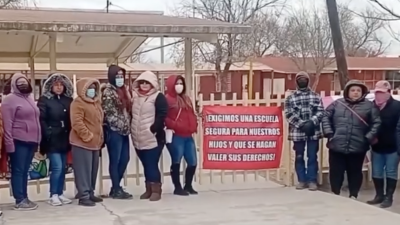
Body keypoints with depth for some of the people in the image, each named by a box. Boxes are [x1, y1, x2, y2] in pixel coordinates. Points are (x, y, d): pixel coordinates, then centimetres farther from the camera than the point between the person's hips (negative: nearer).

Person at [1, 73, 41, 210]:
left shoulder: (29, 98, 18)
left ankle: (24, 198, 17)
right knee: (18, 171, -3)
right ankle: (20, 201, -1)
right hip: (18, 142, -7)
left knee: (25, 171, 12)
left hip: (31, 141, 7)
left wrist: (37, 140, 17)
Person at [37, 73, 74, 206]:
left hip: (64, 139, 6)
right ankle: (53, 195, 2)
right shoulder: (44, 100, -3)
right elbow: (41, 120, -10)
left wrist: (70, 135, 2)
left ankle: (60, 194, 18)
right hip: (52, 140, -5)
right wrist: (48, 134, -16)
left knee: (63, 167, 8)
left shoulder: (68, 100, 11)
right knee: (57, 167, -10)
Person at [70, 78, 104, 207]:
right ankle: (84, 196, -4)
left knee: (93, 170, 13)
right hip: (82, 142, -9)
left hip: (95, 142, 9)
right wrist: (87, 136, -20)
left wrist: (100, 138, 17)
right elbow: (77, 123, -20)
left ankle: (90, 193, 23)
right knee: (84, 170, -7)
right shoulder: (78, 103, -10)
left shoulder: (96, 102, 18)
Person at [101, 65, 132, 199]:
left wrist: (128, 126, 12)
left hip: (124, 131, 8)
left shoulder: (123, 91, 16)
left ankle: (116, 187, 21)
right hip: (114, 131, -8)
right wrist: (120, 126, -13)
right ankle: (116, 190, 6)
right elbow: (108, 113, -13)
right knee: (115, 160, -1)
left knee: (124, 159, 10)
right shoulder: (108, 92, -9)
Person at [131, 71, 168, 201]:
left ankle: (156, 190, 0)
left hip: (153, 138, -6)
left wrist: (153, 129, -19)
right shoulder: (136, 97, 15)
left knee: (152, 164, -8)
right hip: (139, 139, 6)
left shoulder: (158, 97, -4)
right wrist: (132, 130, 10)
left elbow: (162, 115, -13)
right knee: (146, 165, 12)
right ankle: (149, 189, 20)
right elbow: (132, 115, 20)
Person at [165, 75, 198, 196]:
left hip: (188, 136, 8)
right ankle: (177, 187, 10)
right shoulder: (167, 100, -5)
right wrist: (174, 126, -19)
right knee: (176, 162, -1)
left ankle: (188, 186, 23)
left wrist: (193, 127, 9)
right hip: (175, 136, -7)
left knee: (193, 162, 8)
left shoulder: (186, 99, 20)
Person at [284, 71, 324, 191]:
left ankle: (312, 181, 9)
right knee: (299, 157, 7)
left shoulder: (316, 96, 9)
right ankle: (302, 180, 16)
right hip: (297, 132, 0)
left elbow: (320, 112, 1)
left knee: (312, 157, 3)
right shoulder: (291, 98, 6)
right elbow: (289, 114, -4)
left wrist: (311, 122, -16)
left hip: (313, 132, 0)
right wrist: (301, 124, -15)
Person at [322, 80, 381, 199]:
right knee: (335, 172, 8)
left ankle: (353, 196, 24)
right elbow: (326, 117, 8)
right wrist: (328, 132, -3)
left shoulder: (369, 105, 2)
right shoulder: (337, 103, 6)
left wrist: (369, 138, -8)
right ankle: (335, 195, 21)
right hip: (337, 146, 1)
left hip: (357, 148, -1)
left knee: (355, 172, 11)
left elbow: (377, 123, 0)